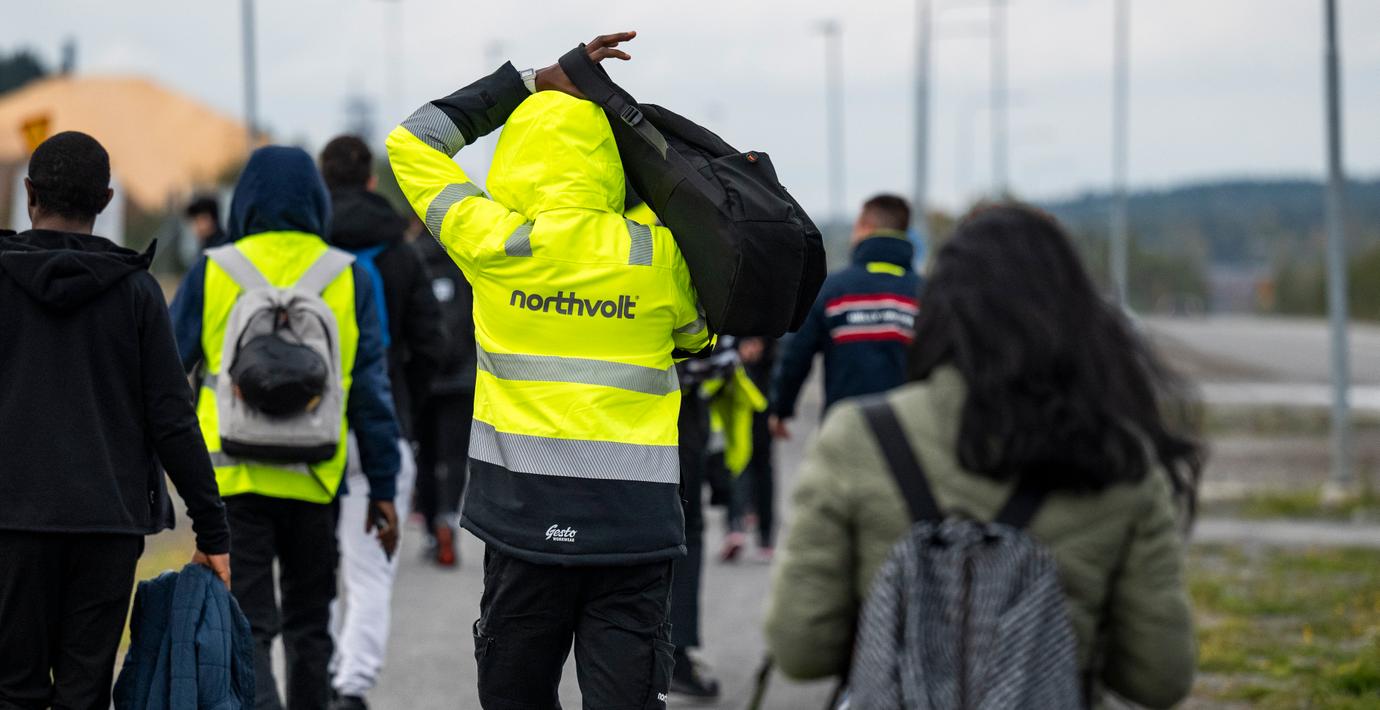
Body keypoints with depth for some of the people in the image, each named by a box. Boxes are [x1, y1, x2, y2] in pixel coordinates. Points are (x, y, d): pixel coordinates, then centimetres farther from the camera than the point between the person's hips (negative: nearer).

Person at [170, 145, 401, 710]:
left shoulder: (213, 274, 0)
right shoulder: (348, 278, 2)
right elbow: (370, 389, 1)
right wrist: (382, 488, 5)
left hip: (233, 476, -1)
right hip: (315, 479, 2)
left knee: (247, 625, -3)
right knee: (309, 622, 18)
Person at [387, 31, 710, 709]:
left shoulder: (493, 245, -4)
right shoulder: (658, 254, -1)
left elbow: (413, 143, 10)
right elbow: (696, 331, 20)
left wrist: (540, 80, 10)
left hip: (526, 519, 0)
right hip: (635, 525, 0)